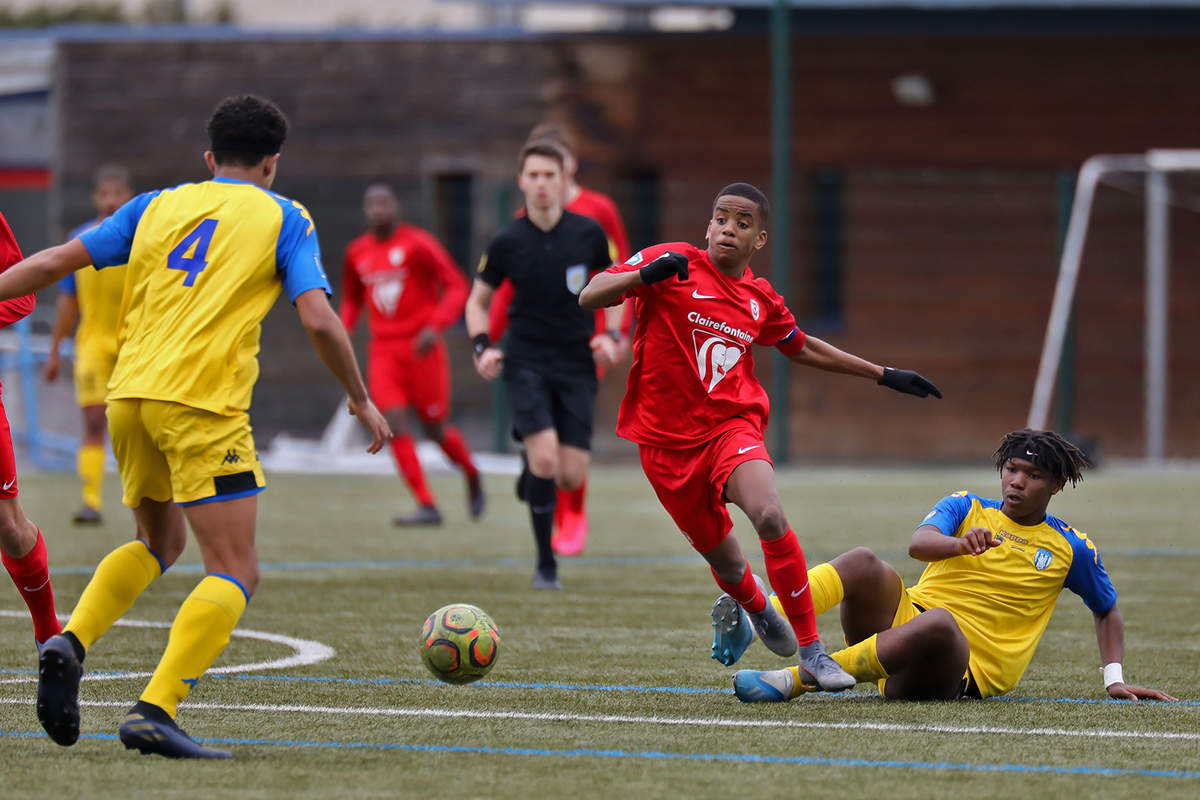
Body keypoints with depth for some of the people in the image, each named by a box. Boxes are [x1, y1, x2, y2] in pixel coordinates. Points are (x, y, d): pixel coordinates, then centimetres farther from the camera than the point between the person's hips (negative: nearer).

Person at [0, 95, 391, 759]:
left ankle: (71, 643, 4)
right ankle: (154, 711, -21)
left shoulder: (159, 205, 18)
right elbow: (319, 320, -3)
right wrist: (361, 400, 9)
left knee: (160, 541, 27)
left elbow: (54, 262, 13)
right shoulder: (283, 218, 8)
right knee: (234, 572, -3)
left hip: (129, 394, 6)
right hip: (203, 404, -6)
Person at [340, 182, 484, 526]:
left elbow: (456, 287, -9)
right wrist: (343, 330, 5)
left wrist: (434, 327, -22)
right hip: (384, 352, 4)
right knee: (394, 424, -14)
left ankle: (473, 476, 33)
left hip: (422, 349, -4)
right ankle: (427, 506, -13)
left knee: (435, 429, 1)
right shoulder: (357, 252, 9)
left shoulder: (417, 244, -7)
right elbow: (352, 299, 24)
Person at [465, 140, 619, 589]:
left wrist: (612, 336, -2)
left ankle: (532, 479, 34)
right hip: (526, 362, -2)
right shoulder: (508, 242, -4)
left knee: (572, 477, -4)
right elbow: (478, 300, 9)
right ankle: (545, 565, -5)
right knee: (545, 459, -20)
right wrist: (482, 347, -8)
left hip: (577, 363, 2)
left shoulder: (588, 234, -2)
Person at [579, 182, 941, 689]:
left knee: (769, 514, -27)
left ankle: (811, 652, -19)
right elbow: (590, 298, -9)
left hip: (732, 425, 1)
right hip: (667, 438, -1)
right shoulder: (674, 264, -3)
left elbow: (804, 349, 27)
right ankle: (753, 607, 46)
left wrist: (884, 375, 29)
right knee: (723, 557, 6)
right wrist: (646, 274, -28)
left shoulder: (761, 299, 8)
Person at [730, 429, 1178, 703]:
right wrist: (961, 543, -31)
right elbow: (919, 544, -9)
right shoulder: (967, 508, 13)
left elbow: (1107, 613, 27)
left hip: (964, 674, -2)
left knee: (938, 621, -41)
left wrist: (1115, 680, 14)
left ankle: (794, 682, -42)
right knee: (863, 564, -29)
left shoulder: (1072, 549, 12)